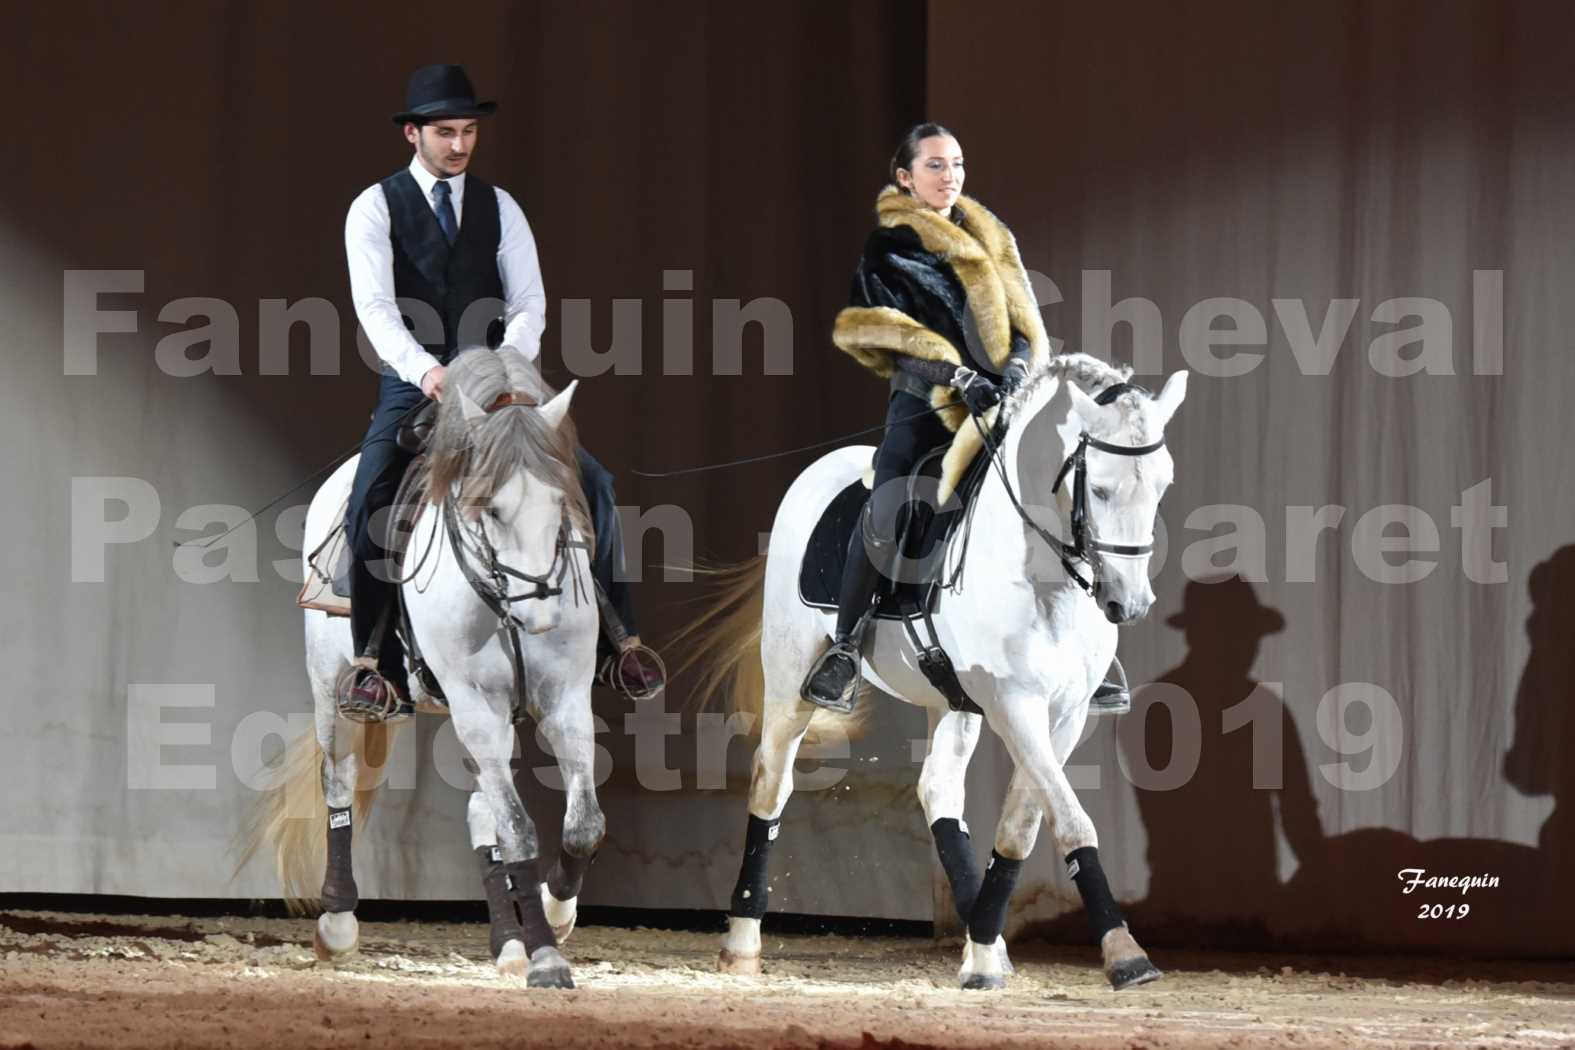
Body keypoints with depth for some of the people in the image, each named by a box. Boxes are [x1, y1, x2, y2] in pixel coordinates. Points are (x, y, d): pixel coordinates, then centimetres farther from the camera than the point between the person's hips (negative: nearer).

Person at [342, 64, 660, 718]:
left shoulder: (499, 208, 10)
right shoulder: (375, 209, 0)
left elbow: (529, 302, 2)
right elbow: (375, 305, -13)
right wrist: (424, 367, -31)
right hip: (413, 388, -3)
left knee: (590, 482, -11)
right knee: (368, 505, -24)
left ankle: (620, 639, 0)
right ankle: (379, 669, -18)